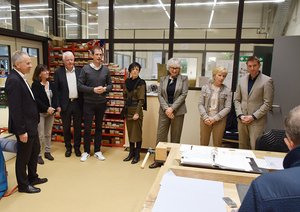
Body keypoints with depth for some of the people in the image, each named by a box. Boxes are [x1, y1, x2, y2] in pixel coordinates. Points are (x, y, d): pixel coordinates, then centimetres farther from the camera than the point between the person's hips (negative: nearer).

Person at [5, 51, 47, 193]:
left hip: (31, 124, 10)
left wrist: (30, 126, 17)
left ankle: (32, 177, 40)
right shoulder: (13, 80, -22)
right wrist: (21, 131, -22)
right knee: (23, 156, 8)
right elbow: (15, 109, -24)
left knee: (35, 150, 22)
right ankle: (23, 185, 27)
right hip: (24, 126, -10)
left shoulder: (19, 78, 8)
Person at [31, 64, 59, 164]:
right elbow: (36, 99, -15)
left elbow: (54, 97, 5)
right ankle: (38, 155, 8)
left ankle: (47, 152, 24)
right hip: (40, 113, -5)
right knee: (40, 135, -3)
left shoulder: (51, 84, 9)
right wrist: (46, 108, -21)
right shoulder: (35, 85, -7)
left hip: (51, 112, 5)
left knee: (48, 134, 13)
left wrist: (56, 107, -12)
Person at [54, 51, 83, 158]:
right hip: (65, 104, -1)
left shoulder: (79, 71, 3)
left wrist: (84, 103, 1)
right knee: (66, 128, 10)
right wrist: (58, 105, -6)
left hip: (77, 103, 1)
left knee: (78, 127, 10)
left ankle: (77, 147, 25)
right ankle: (68, 148, 26)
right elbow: (56, 89, -1)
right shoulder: (58, 72, -1)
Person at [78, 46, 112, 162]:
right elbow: (80, 86, -7)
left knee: (99, 127, 12)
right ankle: (86, 151, 21)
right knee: (87, 128, 6)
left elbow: (110, 85, 7)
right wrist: (93, 90, -19)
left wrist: (105, 89, -14)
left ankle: (97, 151, 24)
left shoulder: (106, 69, 2)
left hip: (101, 103, 2)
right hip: (88, 103, -2)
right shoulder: (85, 68, -6)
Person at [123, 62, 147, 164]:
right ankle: (131, 153, 25)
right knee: (130, 132, 12)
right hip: (128, 110, 6)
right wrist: (125, 108, 7)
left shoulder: (141, 83, -9)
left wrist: (137, 113, -17)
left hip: (136, 110, -5)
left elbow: (141, 99, -12)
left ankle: (137, 155, 13)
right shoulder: (127, 81, 7)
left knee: (137, 133, 2)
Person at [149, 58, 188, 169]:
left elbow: (183, 95, -6)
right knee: (160, 135, 3)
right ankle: (159, 159, 13)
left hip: (178, 111, -2)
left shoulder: (184, 79, 3)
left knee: (175, 136, 5)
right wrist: (166, 108, -11)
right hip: (164, 111, 2)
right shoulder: (163, 79, 9)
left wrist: (172, 108, -14)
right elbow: (160, 95, 3)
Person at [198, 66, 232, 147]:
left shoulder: (227, 91, -2)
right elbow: (200, 104, -1)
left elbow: (227, 107, -5)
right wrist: (206, 117, -13)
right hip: (205, 119, 1)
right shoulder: (205, 87, 0)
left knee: (217, 145, 8)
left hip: (219, 120, 0)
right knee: (203, 144, 7)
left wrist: (215, 118, -13)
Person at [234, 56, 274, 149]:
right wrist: (240, 115, -3)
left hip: (257, 121, -4)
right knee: (242, 147, 13)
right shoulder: (242, 80, 8)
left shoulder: (267, 80, -6)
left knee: (255, 148, -3)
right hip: (242, 120, 5)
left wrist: (253, 116, -13)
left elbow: (268, 103, -9)